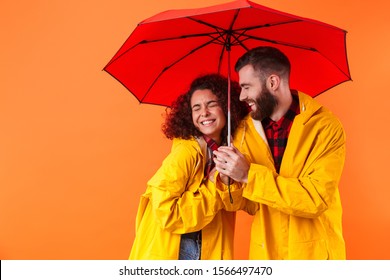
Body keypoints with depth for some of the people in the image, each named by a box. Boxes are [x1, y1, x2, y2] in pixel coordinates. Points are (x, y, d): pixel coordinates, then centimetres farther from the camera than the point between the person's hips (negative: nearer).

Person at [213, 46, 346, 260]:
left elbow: (316, 198, -22)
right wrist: (228, 180, -19)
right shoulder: (245, 131, -2)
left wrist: (248, 175, -24)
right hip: (264, 254, 4)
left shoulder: (326, 126, -14)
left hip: (315, 254, -3)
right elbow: (243, 203, 1)